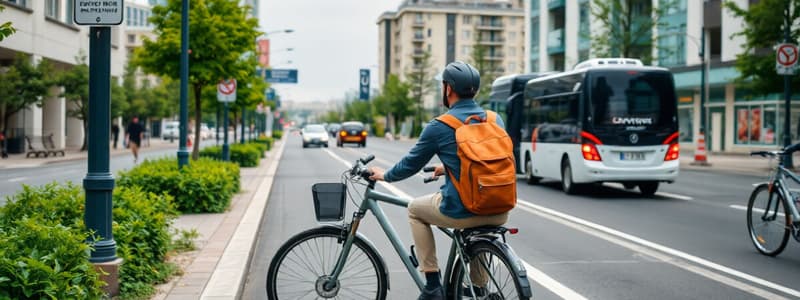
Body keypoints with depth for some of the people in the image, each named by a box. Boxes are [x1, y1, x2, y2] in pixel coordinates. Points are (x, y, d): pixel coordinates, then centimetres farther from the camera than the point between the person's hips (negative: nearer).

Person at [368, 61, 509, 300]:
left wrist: (384, 175, 26)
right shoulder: (495, 119, 8)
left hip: (462, 212, -5)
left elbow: (410, 165, 6)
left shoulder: (440, 126, -6)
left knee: (415, 209, 23)